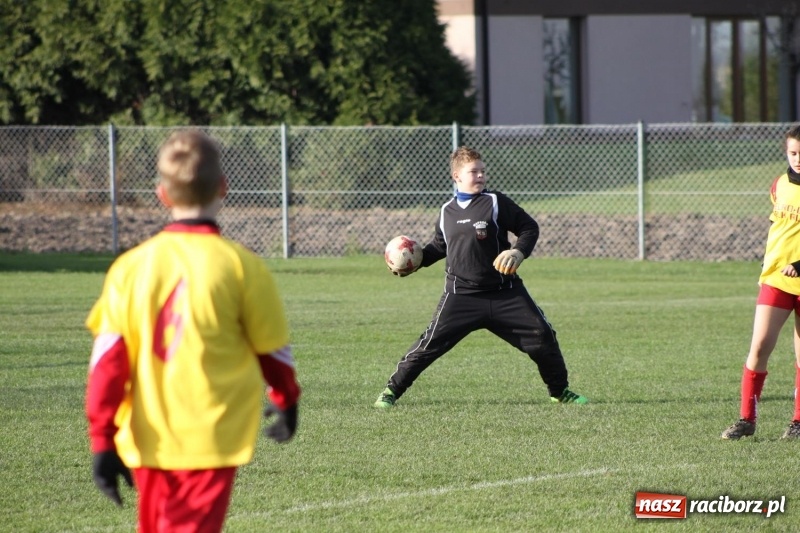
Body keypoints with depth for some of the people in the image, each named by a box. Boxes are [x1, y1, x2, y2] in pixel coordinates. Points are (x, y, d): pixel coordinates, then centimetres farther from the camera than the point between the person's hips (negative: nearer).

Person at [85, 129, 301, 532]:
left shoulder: (131, 267, -1)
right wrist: (286, 402, 24)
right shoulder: (239, 265, -7)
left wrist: (102, 439, 2)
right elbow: (272, 348, 5)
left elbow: (108, 358, -2)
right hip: (212, 438, -3)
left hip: (146, 440, 3)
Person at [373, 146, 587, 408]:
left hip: (504, 293, -1)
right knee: (430, 344, -8)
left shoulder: (496, 203, -2)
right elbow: (439, 246, 24)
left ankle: (560, 391, 16)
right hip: (461, 295, 1)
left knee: (541, 335, -4)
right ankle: (392, 390, 4)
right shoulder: (447, 212, 8)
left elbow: (529, 228, 0)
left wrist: (518, 251, -17)